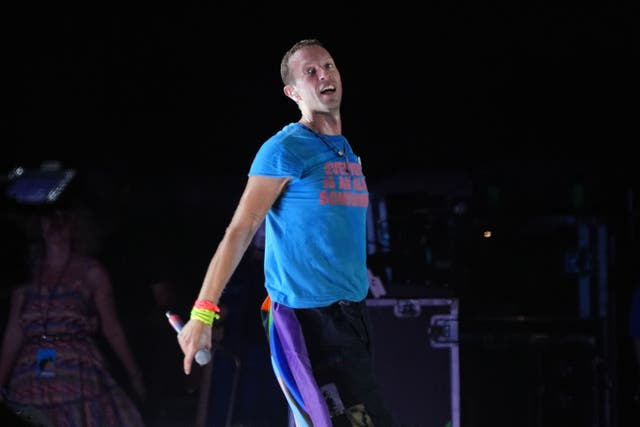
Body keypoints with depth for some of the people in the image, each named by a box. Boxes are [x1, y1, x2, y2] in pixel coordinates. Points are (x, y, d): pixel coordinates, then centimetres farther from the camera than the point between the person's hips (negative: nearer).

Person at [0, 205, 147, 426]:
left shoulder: (90, 272, 5)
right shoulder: (28, 273, 9)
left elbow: (111, 329, 6)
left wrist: (135, 376, 6)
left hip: (80, 375, -2)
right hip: (32, 381, 2)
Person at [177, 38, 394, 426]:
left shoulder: (349, 154, 16)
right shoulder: (285, 150, -8)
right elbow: (240, 232, -12)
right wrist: (203, 313, -16)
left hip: (352, 316, 8)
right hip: (307, 319, -8)